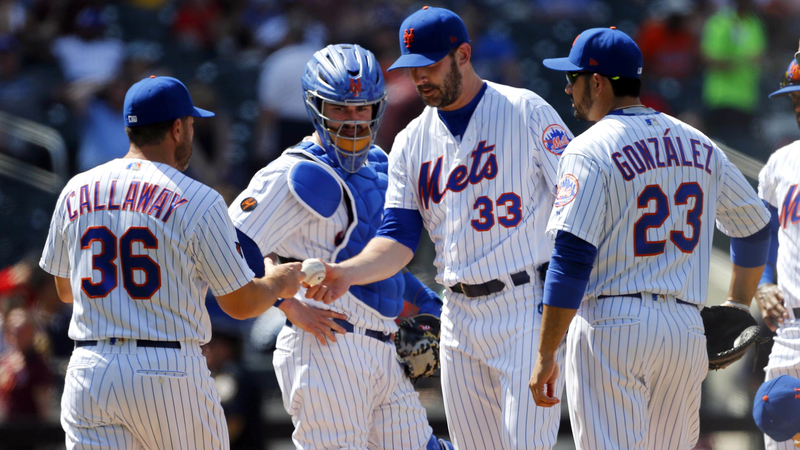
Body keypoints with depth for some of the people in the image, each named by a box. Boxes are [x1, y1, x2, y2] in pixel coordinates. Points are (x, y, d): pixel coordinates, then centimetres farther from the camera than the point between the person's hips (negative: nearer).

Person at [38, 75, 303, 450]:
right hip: (169, 373, -4)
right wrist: (278, 282, 22)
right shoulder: (199, 201, -6)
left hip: (89, 375, 4)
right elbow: (241, 304, 0)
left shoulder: (75, 192, 8)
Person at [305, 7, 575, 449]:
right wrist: (346, 272, -15)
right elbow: (398, 239, 5)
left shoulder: (527, 112, -4)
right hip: (460, 316, 6)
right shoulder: (411, 142, 10)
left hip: (528, 308, -5)